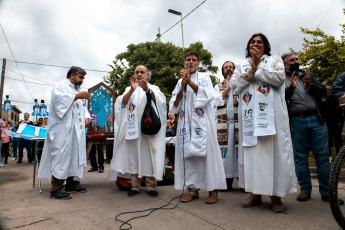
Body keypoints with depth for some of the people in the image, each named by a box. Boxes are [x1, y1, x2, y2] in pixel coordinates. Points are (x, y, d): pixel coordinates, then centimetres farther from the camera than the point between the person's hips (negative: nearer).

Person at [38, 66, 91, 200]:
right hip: (63, 130, -9)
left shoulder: (77, 90, 28)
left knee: (75, 155, 8)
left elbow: (82, 107, 28)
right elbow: (58, 98, -17)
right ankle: (56, 189, -8)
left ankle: (71, 184, 15)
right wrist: (76, 96, -20)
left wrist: (86, 117, 10)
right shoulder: (62, 86, 2)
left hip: (77, 130, 9)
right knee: (62, 155, -12)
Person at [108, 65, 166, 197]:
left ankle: (151, 186, 4)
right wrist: (132, 89, -15)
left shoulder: (154, 88, 16)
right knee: (132, 155, 0)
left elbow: (159, 101, -5)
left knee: (149, 155, -5)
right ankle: (135, 186, 9)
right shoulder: (129, 89, 20)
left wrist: (147, 90, -20)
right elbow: (123, 102, 1)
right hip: (132, 127, 2)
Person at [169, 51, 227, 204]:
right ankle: (193, 189, 10)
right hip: (185, 123, 3)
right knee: (188, 154, 1)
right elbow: (174, 106, 10)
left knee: (207, 153, -5)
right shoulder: (180, 82, 18)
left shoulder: (204, 77, 10)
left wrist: (190, 82, -15)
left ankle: (213, 190, 3)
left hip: (202, 122, -3)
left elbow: (208, 95, -9)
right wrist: (182, 89, -5)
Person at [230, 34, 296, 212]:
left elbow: (279, 78, -3)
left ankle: (276, 196, 1)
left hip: (270, 112, -2)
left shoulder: (275, 60, 17)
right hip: (249, 114, 2)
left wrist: (258, 67, -1)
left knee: (273, 149, -7)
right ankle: (255, 193, 7)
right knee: (251, 150, -1)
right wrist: (250, 72, -3)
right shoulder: (242, 66, 23)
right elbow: (234, 85, 7)